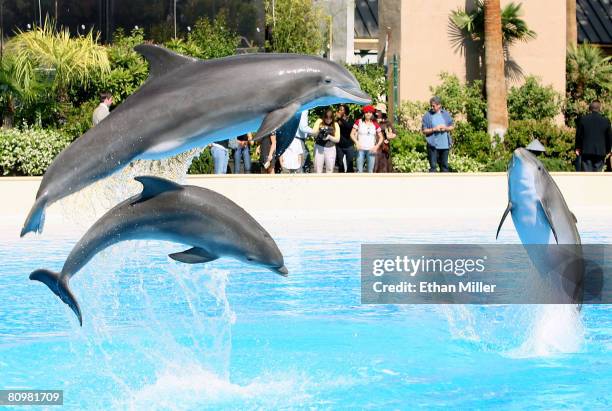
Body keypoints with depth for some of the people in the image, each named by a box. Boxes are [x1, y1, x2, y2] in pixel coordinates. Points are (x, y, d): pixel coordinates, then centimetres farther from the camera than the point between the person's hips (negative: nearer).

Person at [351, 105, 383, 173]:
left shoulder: (375, 124, 6)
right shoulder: (359, 122, 2)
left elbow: (381, 137, 12)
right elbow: (352, 134, 2)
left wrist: (377, 146, -4)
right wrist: (356, 142, -16)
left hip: (371, 150, 2)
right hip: (361, 149, -2)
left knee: (370, 171, 1)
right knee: (359, 171, -6)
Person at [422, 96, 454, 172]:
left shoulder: (446, 114, 7)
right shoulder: (427, 116, -2)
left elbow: (452, 127, 12)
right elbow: (424, 130, -3)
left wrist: (446, 128, -9)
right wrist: (434, 129, -17)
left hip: (445, 144, 3)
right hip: (433, 145, -3)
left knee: (444, 165, 11)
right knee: (433, 166, -4)